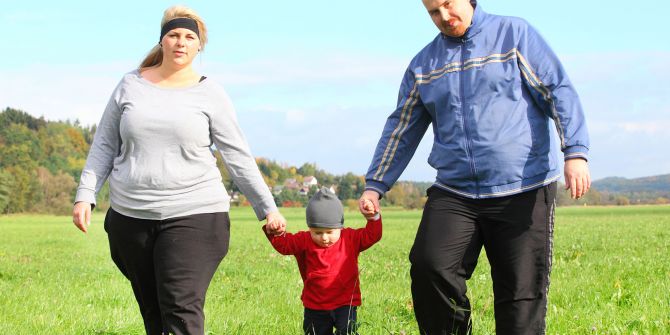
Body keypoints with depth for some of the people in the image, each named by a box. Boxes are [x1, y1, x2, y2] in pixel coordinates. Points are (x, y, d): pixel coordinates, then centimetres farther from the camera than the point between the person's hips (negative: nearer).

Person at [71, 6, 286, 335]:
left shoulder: (208, 93, 2)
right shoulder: (131, 84, 9)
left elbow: (237, 156, 3)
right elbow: (105, 145, 12)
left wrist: (267, 208, 0)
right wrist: (85, 195, 2)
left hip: (193, 216, -3)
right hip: (130, 218, 3)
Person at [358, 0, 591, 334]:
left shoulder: (515, 35, 2)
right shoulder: (423, 64, 14)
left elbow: (559, 91, -5)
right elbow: (401, 130, 19)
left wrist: (575, 152, -18)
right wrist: (375, 185, 11)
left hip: (524, 191, -3)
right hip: (454, 194, 3)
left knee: (522, 291, -3)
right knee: (428, 266, -19)